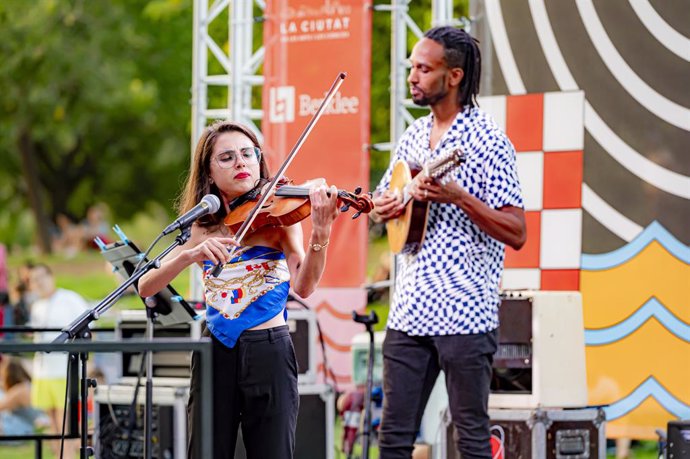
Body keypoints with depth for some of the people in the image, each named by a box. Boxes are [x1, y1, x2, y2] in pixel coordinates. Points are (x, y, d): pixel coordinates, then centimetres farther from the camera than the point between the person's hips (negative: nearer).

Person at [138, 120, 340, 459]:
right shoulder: (201, 228, 8)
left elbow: (302, 287, -16)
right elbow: (145, 287, -1)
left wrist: (320, 235, -34)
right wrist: (190, 255, -19)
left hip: (268, 353, -3)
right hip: (215, 355, 3)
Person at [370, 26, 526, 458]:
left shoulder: (487, 139, -7)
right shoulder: (414, 135, 14)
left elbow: (516, 233, -12)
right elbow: (383, 201, 26)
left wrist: (459, 197, -24)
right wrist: (383, 207, 2)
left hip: (464, 313, -7)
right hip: (409, 311, 7)